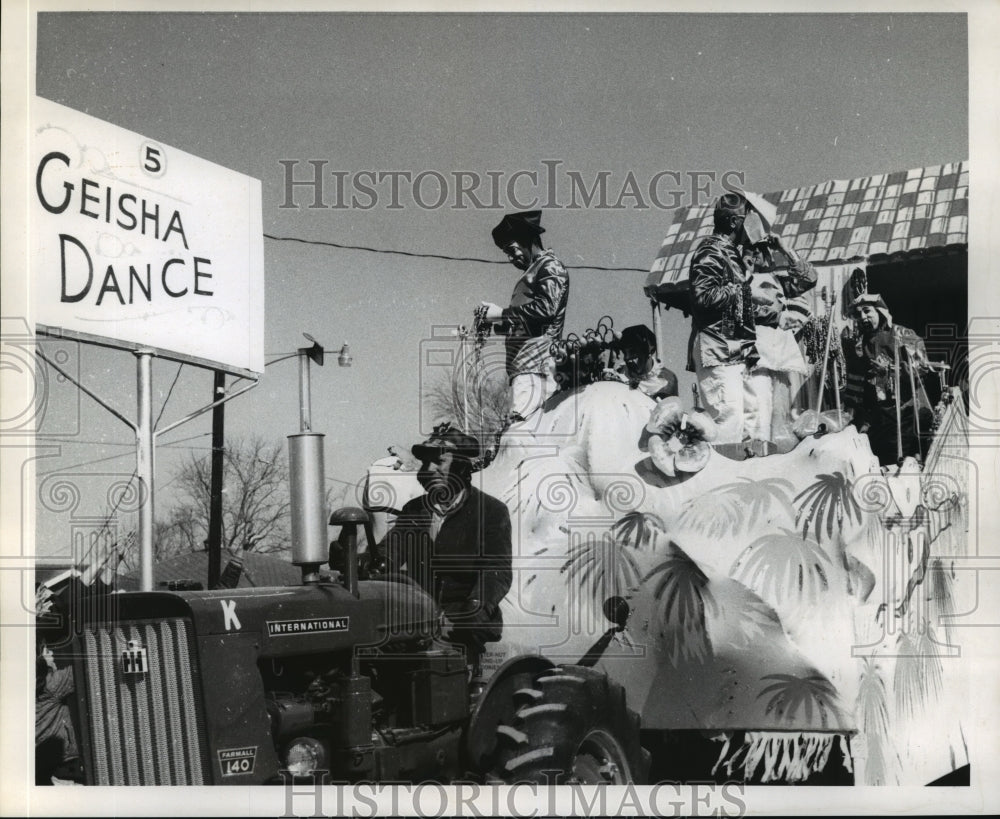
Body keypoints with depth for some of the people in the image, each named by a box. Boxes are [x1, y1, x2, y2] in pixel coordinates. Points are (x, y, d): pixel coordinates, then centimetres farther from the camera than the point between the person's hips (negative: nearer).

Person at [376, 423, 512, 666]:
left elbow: (497, 575, -9)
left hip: (468, 626, -4)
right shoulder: (412, 510, 16)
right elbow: (386, 556, 5)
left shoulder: (492, 512, 1)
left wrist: (460, 621, -23)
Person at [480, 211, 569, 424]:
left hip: (535, 367, -9)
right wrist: (496, 322, 12)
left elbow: (546, 307, -17)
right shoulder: (532, 272, 26)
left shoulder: (550, 267, -1)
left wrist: (502, 313, -12)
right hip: (525, 366, 9)